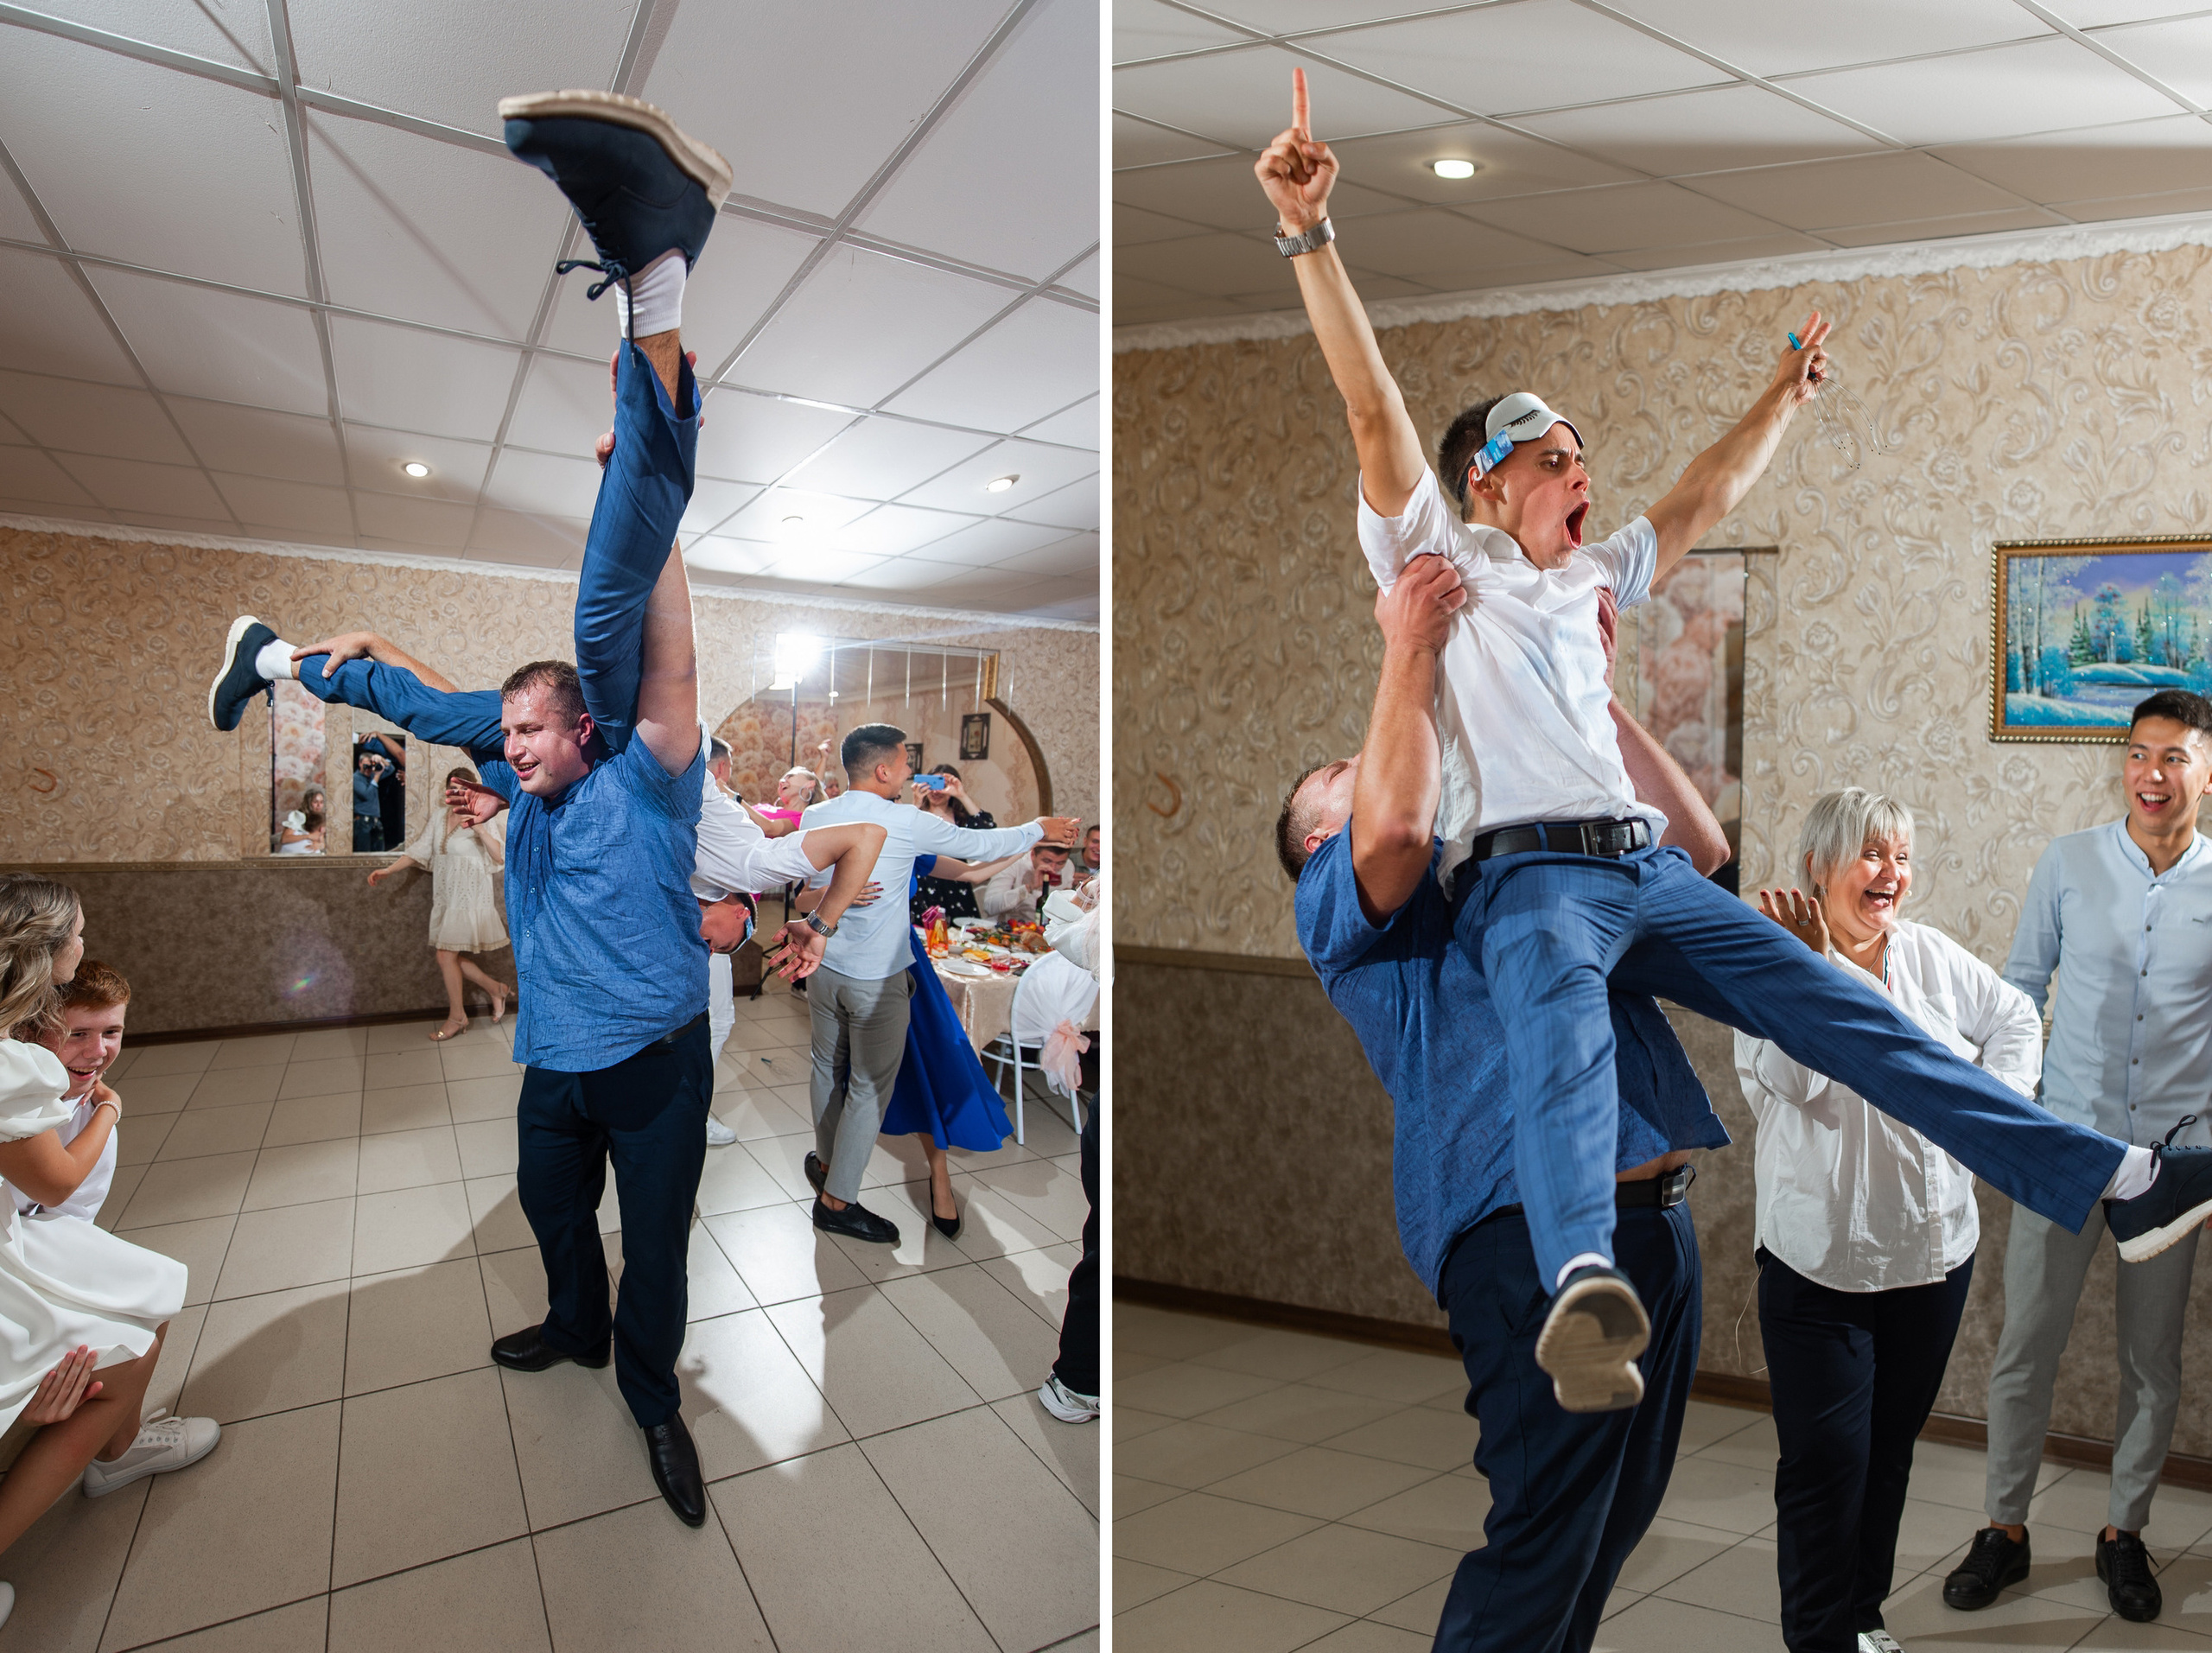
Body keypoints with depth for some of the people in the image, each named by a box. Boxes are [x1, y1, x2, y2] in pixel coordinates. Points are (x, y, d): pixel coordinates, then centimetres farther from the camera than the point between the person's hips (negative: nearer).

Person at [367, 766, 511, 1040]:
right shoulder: (438, 817, 10)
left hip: (469, 895, -6)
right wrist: (388, 870, 0)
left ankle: (457, 1017, 7)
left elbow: (499, 856, -14)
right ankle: (495, 988, 25)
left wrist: (480, 830, -25)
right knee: (453, 956, 4)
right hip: (445, 895, 6)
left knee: (446, 954, -7)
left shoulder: (484, 818, -6)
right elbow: (419, 850, 9)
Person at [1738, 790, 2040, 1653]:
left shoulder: (1933, 955, 4)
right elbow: (1795, 1079, -24)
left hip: (1935, 1252, 6)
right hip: (1819, 1263, -5)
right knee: (1827, 1460, -3)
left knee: (1891, 1450, 18)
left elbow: (2016, 1017, 20)